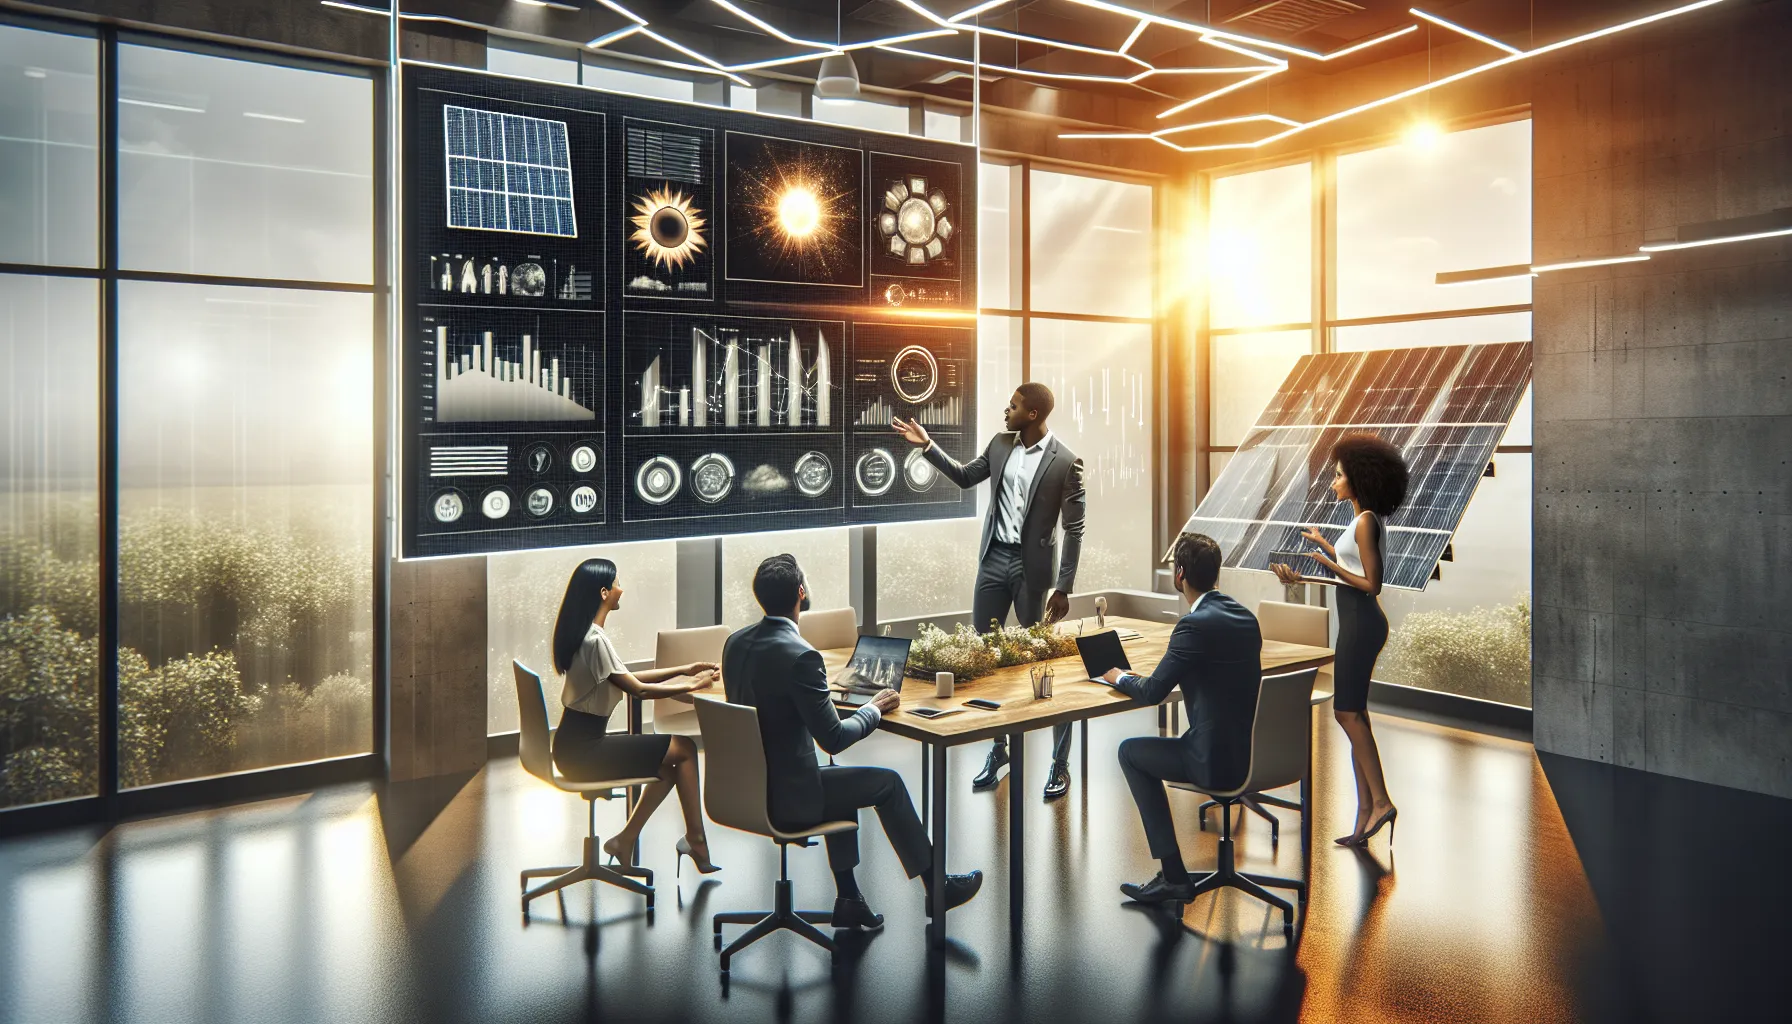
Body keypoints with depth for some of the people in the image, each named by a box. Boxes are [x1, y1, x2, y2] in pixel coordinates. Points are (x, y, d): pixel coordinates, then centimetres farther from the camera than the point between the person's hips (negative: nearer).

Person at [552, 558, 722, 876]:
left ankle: (626, 839, 16)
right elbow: (638, 689, -17)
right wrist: (691, 685, -4)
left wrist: (684, 670, 12)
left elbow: (626, 677, 14)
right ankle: (696, 841, 7)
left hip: (579, 741, 9)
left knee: (669, 762, 14)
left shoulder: (582, 633, 8)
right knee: (684, 748, -5)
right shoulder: (595, 640, -22)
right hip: (582, 749, -9)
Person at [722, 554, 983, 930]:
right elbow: (833, 739, -19)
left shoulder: (735, 642, 0)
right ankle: (936, 886, 27)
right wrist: (874, 710, -2)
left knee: (839, 777, 29)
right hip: (786, 797, -8)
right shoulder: (799, 656, -25)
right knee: (887, 783, 9)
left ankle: (849, 899, 32)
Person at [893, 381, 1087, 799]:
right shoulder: (1000, 444, 4)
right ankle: (998, 749, 26)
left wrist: (1063, 588, -13)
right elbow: (965, 476, 20)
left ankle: (1060, 763, 17)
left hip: (1032, 567, -5)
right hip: (993, 560, 6)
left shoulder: (1065, 462, -13)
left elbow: (1074, 529, -11)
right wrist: (928, 446, 9)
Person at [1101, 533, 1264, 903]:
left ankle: (1174, 875, 7)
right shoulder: (1244, 615, 7)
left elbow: (1153, 692, -15)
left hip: (1220, 760, -9)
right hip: (1254, 750, 9)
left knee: (1130, 751, 9)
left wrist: (1119, 677, 5)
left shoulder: (1195, 624, -19)